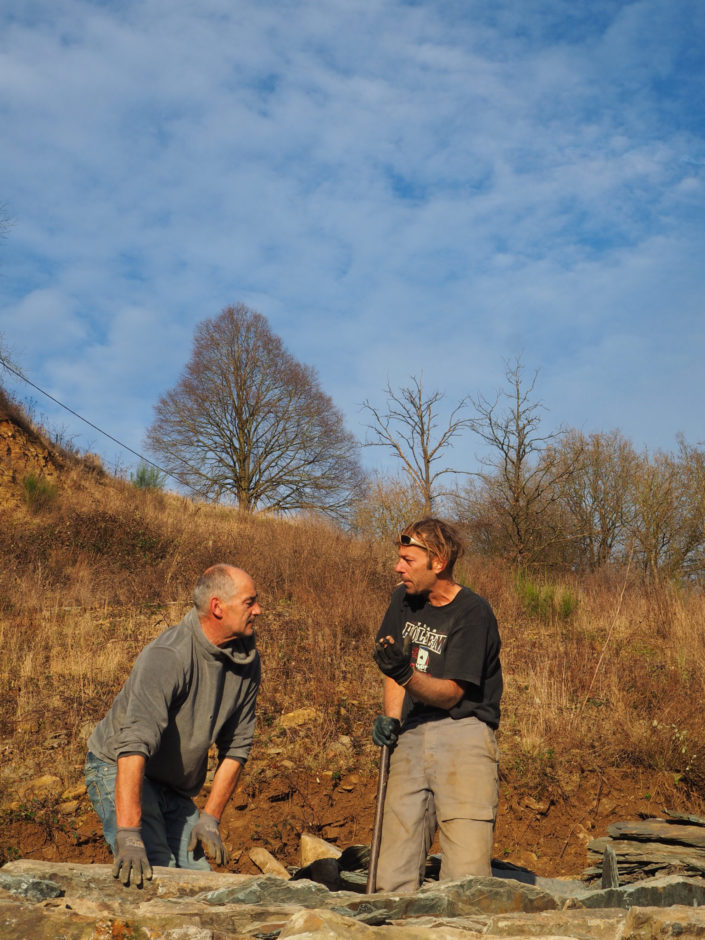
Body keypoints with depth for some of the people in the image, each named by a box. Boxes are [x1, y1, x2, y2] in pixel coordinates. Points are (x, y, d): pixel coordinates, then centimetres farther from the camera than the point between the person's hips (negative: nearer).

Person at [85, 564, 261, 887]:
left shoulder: (247, 659, -6)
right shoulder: (167, 657, -30)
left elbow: (235, 747, 2)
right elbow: (134, 745, -39)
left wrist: (209, 820, -4)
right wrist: (128, 839, -47)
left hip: (177, 788, 7)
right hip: (118, 772, -6)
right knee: (156, 874, -23)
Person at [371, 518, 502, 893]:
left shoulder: (473, 612, -8)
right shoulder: (404, 599, 14)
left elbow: (450, 693, -11)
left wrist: (406, 675, -28)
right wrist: (391, 718, 6)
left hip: (463, 732, -5)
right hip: (412, 735, 6)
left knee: (466, 876, -12)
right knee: (393, 875, 0)